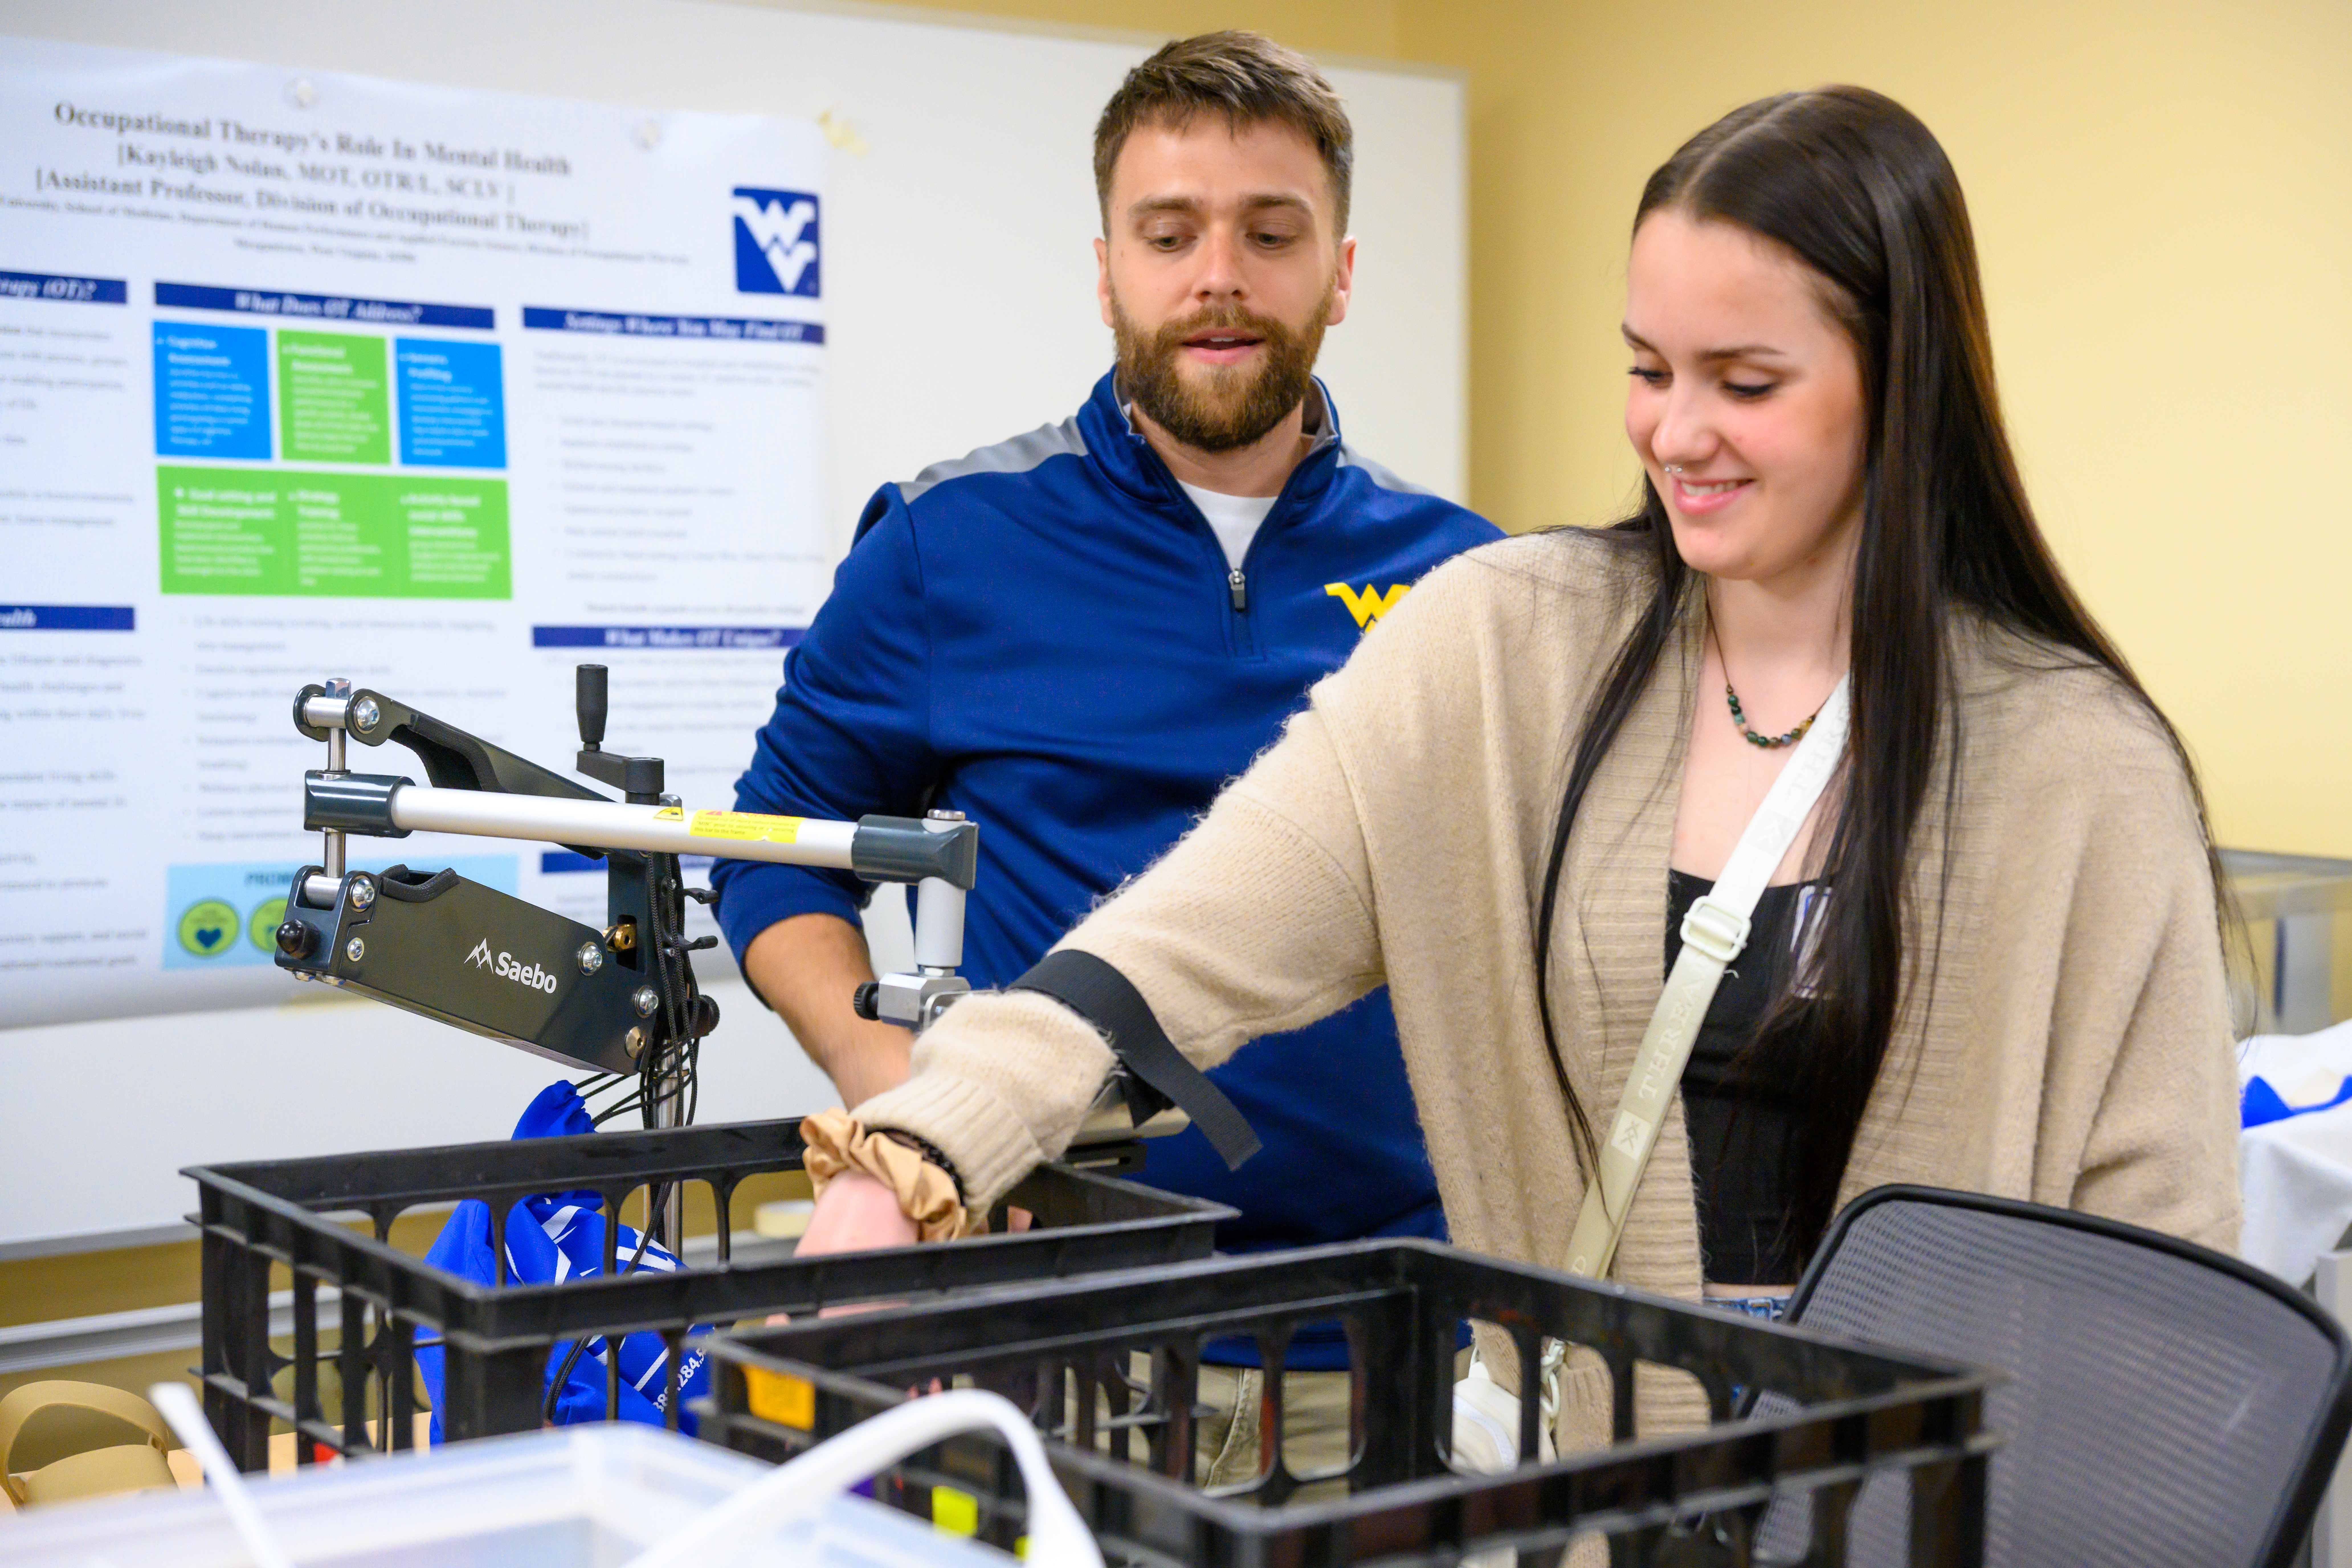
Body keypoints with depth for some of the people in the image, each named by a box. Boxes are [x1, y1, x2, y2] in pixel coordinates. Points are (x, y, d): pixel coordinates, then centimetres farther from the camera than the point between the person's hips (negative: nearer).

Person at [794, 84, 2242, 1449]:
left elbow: (2159, 1243, -2)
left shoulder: (2081, 760, -5)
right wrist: (923, 1145, -25)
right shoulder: (1500, 645, -1)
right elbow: (1200, 935, -12)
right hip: (1564, 1483, 3)